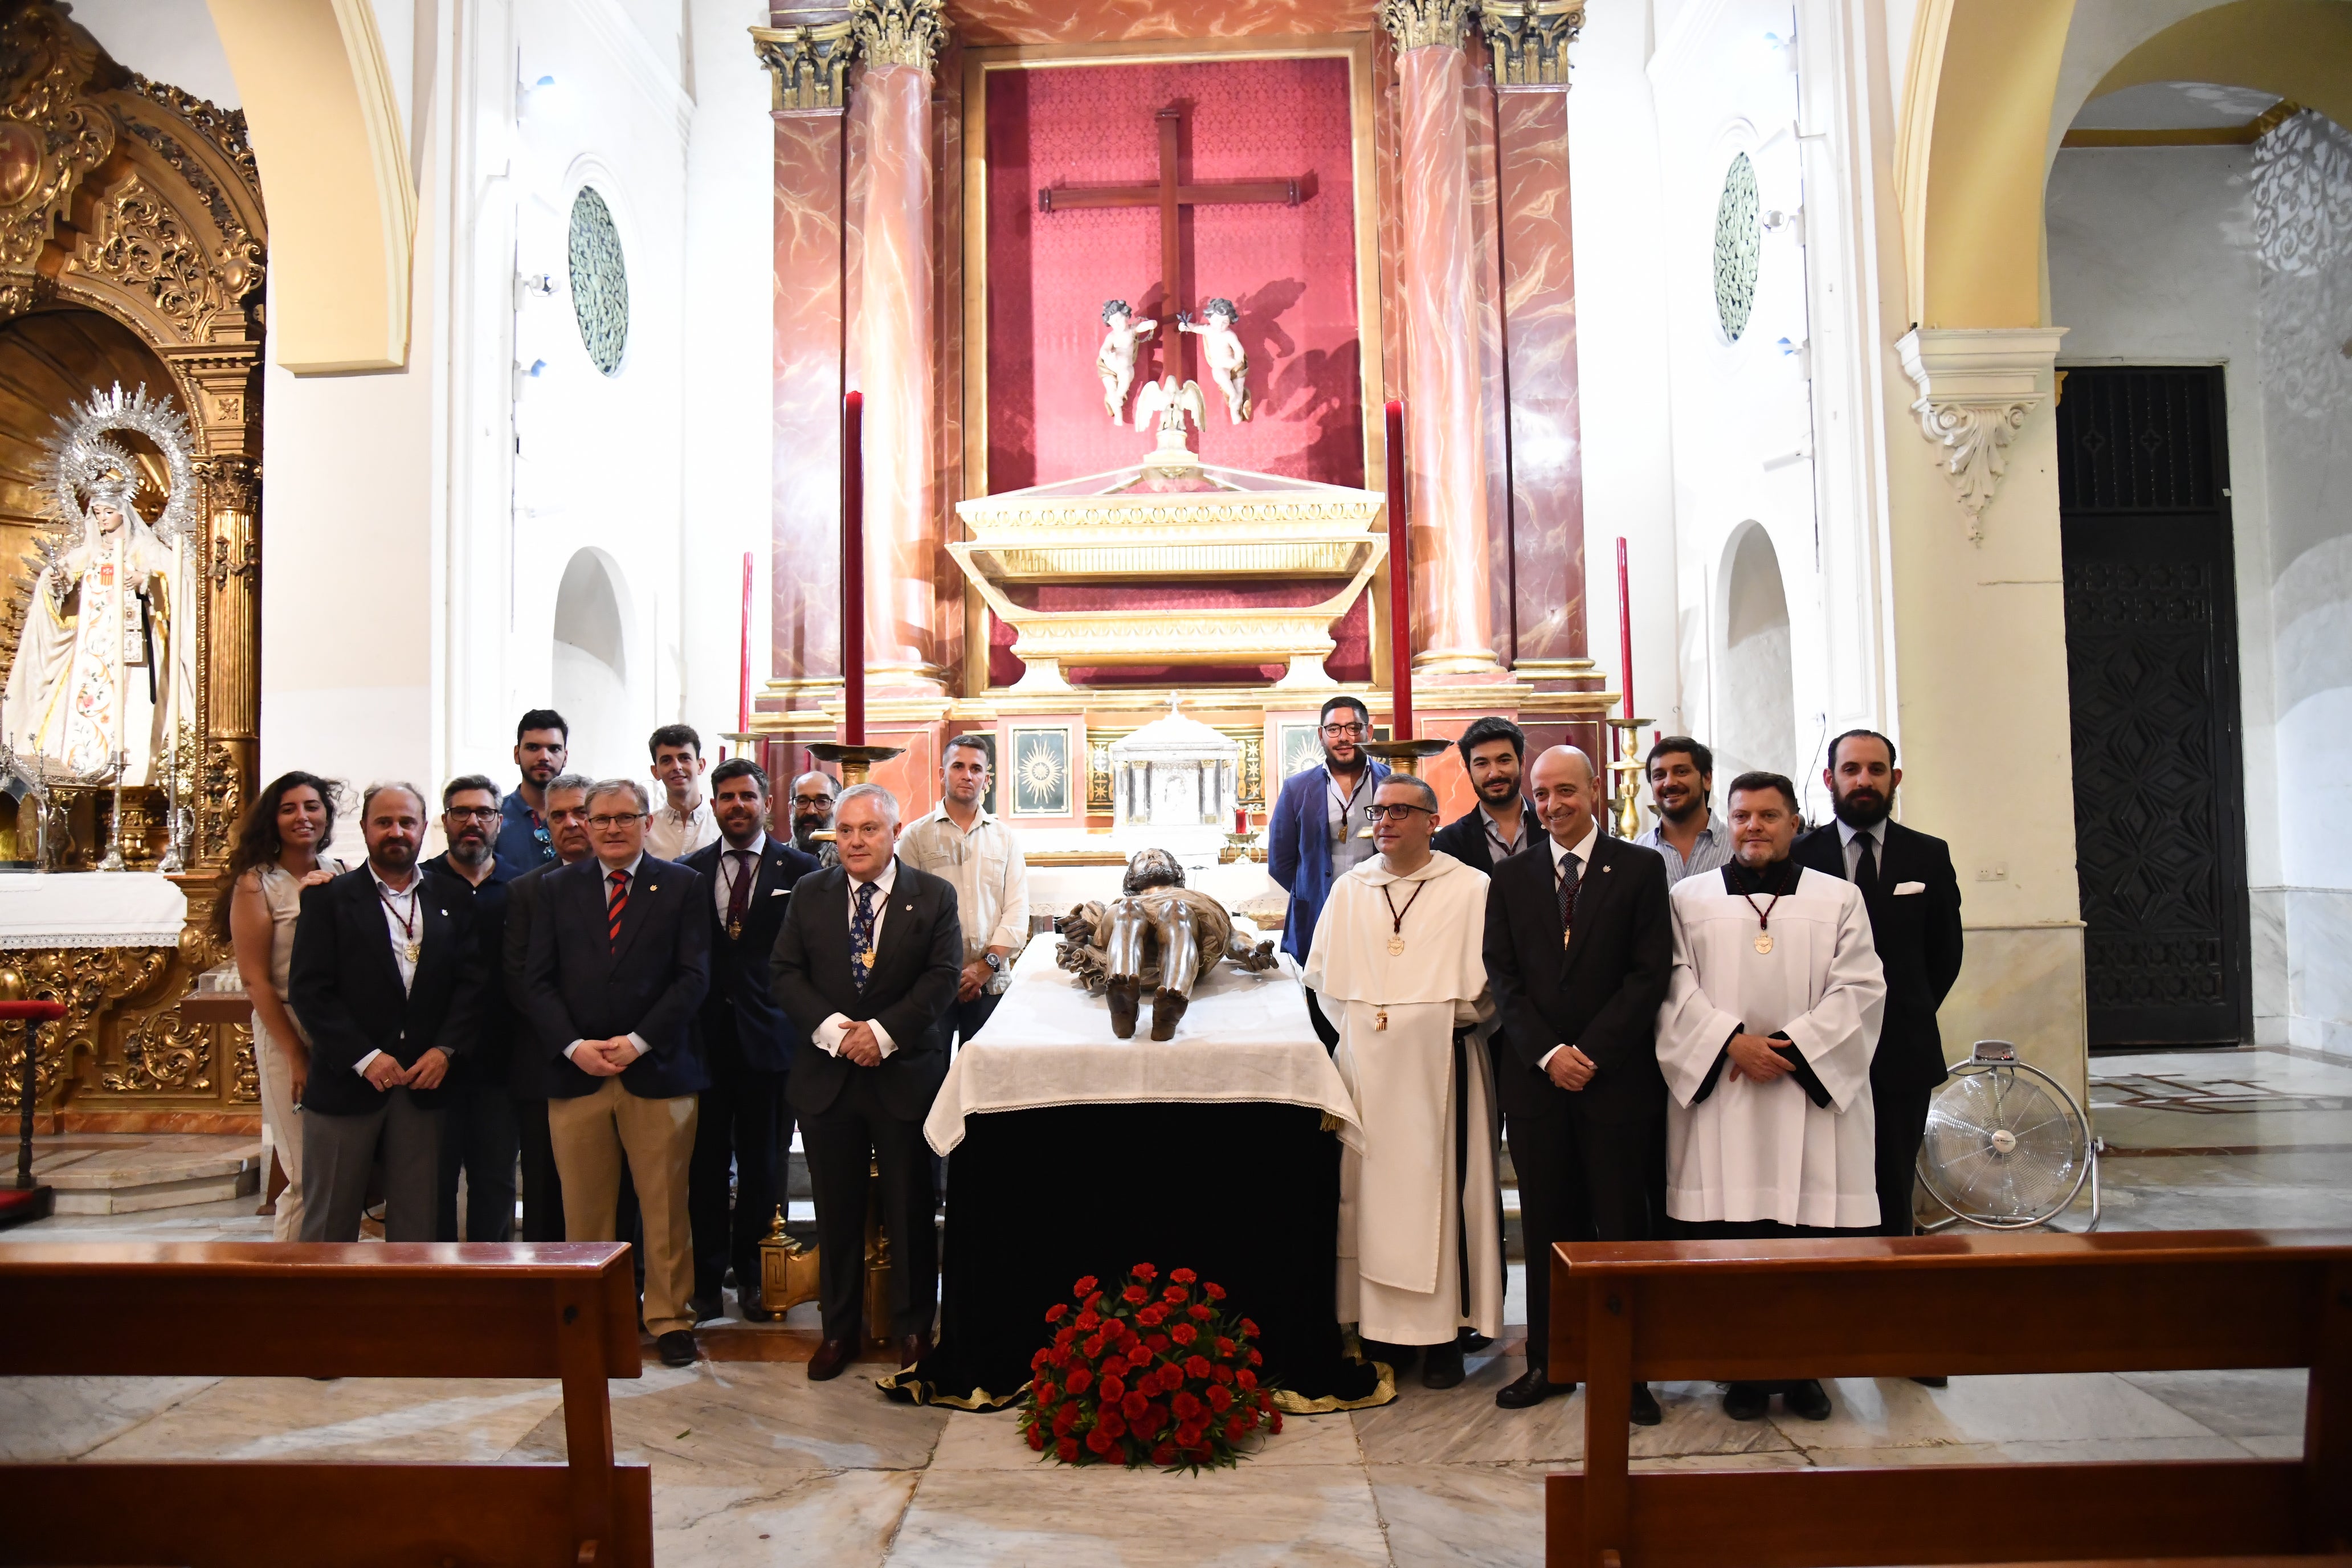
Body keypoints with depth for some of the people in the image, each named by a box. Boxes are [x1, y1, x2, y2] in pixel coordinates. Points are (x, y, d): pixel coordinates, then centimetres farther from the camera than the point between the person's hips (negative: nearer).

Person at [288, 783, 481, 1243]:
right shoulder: (329, 898, 3)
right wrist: (364, 1058, -13)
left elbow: (472, 981, 5)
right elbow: (309, 990, -5)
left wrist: (445, 1048, -9)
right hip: (345, 1082, -2)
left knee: (416, 1220, 6)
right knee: (330, 1222, 7)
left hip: (424, 1083, 2)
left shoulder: (451, 902, 10)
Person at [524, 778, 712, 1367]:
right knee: (584, 1210, 7)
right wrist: (573, 1046, -9)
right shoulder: (558, 889, 12)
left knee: (665, 1206, 4)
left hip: (657, 1070, -2)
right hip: (575, 1071, 2)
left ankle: (669, 1318, 16)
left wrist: (638, 1041, -12)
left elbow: (693, 976, -2)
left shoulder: (682, 886, 5)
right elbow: (537, 981, 6)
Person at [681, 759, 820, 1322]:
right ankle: (706, 1276, 19)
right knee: (706, 1163, 6)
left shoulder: (799, 869, 2)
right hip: (705, 1036, 1)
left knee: (763, 1165, 7)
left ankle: (751, 1275, 22)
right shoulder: (689, 872, 8)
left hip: (770, 1036, -1)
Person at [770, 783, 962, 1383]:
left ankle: (913, 1328, 21)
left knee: (910, 1208, 7)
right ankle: (839, 1328, 25)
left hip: (906, 1074, -2)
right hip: (827, 1076, 2)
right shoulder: (808, 895, 6)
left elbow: (943, 977, -7)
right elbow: (784, 973, 1)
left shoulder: (934, 897, -1)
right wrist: (833, 1028, -14)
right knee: (836, 1209, 11)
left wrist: (883, 1031, -16)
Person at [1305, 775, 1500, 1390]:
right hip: (1365, 1066, 3)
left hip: (1439, 1066, -3)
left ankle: (1443, 1333, 8)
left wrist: (1442, 1017, -9)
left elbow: (1491, 983, -3)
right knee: (1370, 1188, 4)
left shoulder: (1472, 889, -1)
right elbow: (1322, 973, 15)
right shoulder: (1349, 890, 10)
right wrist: (1359, 1025, 4)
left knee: (1439, 1189, -2)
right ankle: (1383, 1327, 12)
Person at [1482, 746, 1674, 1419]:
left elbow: (1650, 973, -5)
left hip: (1618, 1076, -2)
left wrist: (1592, 1052, -11)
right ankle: (1549, 1359, 19)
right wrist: (1548, 1054, -8)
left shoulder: (1640, 868, 2)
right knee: (1548, 1225, 9)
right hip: (1535, 1078, 2)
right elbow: (1503, 978, 5)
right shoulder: (1510, 878, 9)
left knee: (1623, 1225, 3)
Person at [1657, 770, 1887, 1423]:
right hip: (1720, 1092, 0)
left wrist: (1791, 1045, -10)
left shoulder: (1840, 898, 11)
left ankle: (1803, 1368, 13)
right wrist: (1733, 1040, -12)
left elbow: (1859, 989, 1)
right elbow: (1677, 987, 2)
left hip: (1813, 1089, 0)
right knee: (1728, 1235, -2)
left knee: (1812, 1235, 0)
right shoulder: (1689, 898, 11)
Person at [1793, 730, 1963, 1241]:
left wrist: (1911, 1015, 11)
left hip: (1904, 1052, 2)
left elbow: (1945, 951, 14)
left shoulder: (1930, 856, 6)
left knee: (1894, 1189, 9)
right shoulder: (1799, 856, -2)